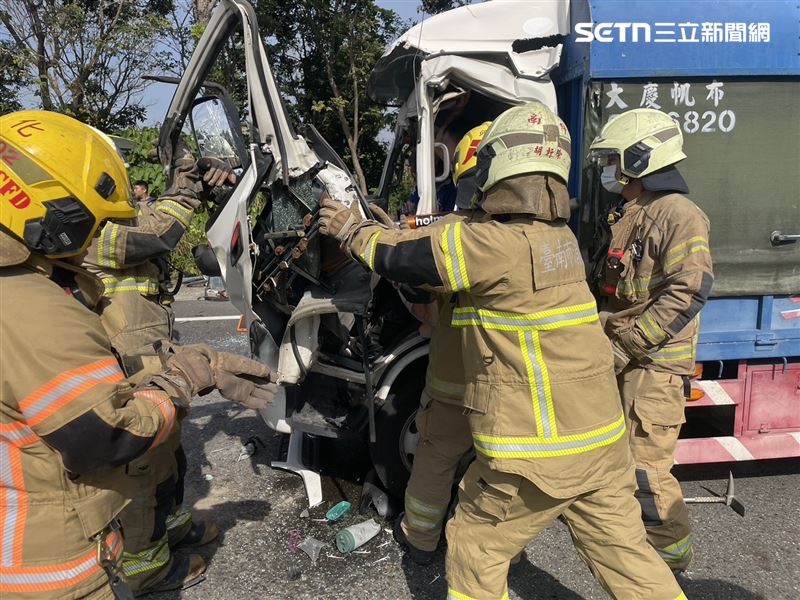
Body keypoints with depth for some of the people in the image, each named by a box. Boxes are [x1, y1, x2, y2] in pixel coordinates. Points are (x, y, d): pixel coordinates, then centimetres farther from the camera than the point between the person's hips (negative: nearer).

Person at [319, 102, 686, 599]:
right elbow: (437, 248, 17)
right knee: (625, 554, 19)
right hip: (601, 437, 8)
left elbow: (404, 259, -5)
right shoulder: (559, 237, 7)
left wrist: (352, 231, 14)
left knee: (475, 549, 15)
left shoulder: (497, 245, -20)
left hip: (537, 452, -7)